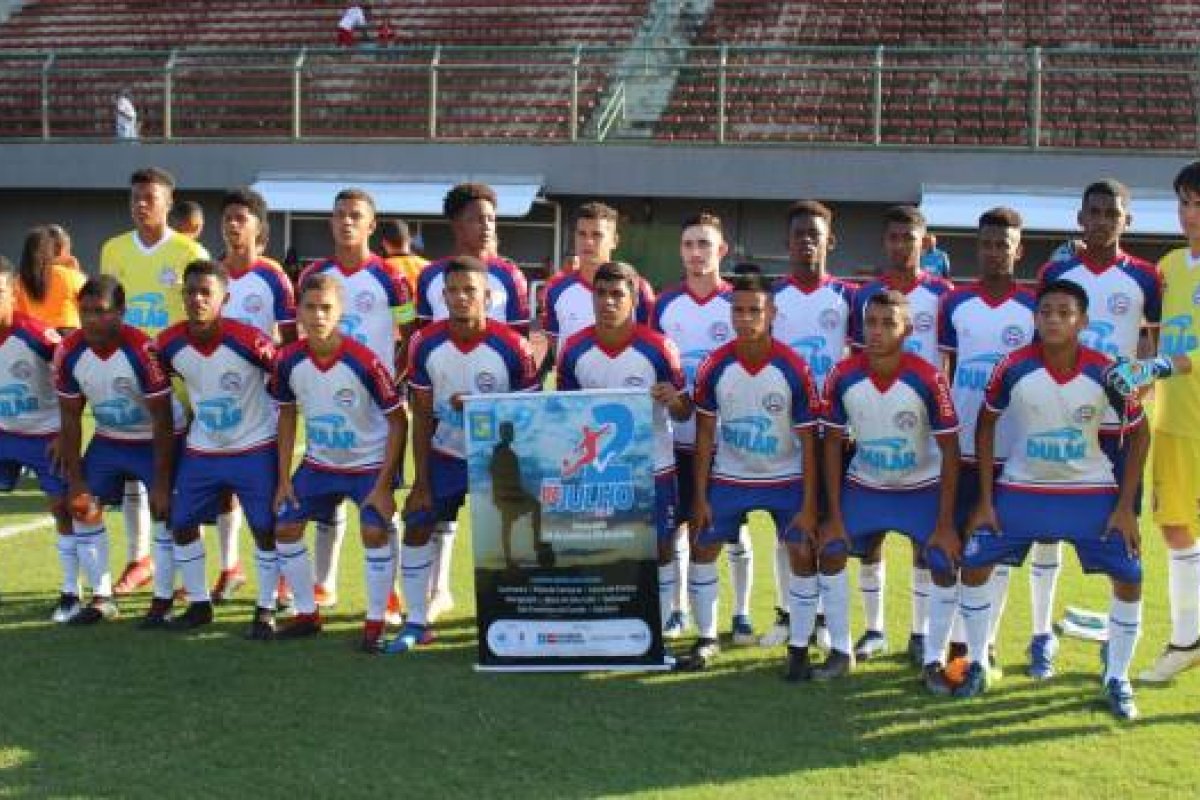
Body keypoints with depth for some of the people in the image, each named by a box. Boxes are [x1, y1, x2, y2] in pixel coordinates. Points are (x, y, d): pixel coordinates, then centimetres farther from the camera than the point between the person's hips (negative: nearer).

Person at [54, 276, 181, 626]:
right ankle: (101, 598, 15)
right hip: (108, 440, 5)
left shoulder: (143, 350, -30)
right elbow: (70, 419, -5)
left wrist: (161, 483, -21)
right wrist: (75, 480, -6)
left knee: (163, 513, -9)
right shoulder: (69, 353, -16)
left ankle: (163, 600, 5)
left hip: (155, 440, -5)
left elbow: (163, 421, -23)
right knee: (84, 511, 2)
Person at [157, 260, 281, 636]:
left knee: (265, 529, 0)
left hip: (256, 447, -4)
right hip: (201, 450, 4)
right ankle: (199, 605, 22)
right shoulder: (170, 343, -11)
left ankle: (266, 610, 14)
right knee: (182, 525, 6)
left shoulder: (247, 339, -23)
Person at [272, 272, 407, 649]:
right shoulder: (289, 360, -12)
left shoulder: (363, 361, -25)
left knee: (375, 532, -20)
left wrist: (384, 484, -19)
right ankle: (307, 614, 19)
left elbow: (398, 421, -17)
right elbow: (287, 416, 5)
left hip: (370, 463, -5)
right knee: (285, 527, 2)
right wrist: (284, 478, 2)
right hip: (319, 463, 5)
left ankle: (375, 623, -2)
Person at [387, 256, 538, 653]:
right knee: (416, 527, 1)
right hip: (444, 456, 3)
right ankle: (416, 623, 14)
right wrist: (421, 482, -5)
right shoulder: (425, 343, -10)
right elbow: (422, 416, -4)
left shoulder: (511, 346, -19)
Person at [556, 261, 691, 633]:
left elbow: (684, 412, -4)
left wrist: (674, 400, -27)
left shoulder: (658, 348, -11)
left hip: (653, 469, -2)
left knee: (661, 549, 5)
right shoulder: (574, 350, -4)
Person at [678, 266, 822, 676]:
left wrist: (809, 505, -14)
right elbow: (705, 434, -5)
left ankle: (799, 648, 6)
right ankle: (707, 639, 21)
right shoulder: (714, 366, -14)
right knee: (702, 549, 3)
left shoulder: (794, 369, -19)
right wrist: (700, 497, -6)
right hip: (728, 477, 2)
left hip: (787, 479, -2)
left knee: (803, 554, -8)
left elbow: (808, 440, -12)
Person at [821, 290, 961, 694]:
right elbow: (833, 443, -6)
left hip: (922, 489, -2)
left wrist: (945, 522, -17)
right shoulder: (843, 377, -18)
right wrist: (834, 515, -7)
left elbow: (950, 450, -16)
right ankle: (840, 650, 14)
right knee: (829, 553, -3)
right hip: (863, 486, 2)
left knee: (944, 567, -11)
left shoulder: (928, 379, -25)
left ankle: (933, 662, 5)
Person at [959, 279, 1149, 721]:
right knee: (974, 563, -7)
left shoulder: (1105, 372, -17)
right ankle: (977, 664, 13)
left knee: (1128, 577, -7)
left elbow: (1139, 433, -3)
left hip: (1092, 492, 0)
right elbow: (985, 425, -2)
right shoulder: (1014, 367, -18)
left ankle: (1117, 679, 12)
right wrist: (985, 499, -5)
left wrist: (1125, 507, -8)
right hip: (1022, 488, 0)